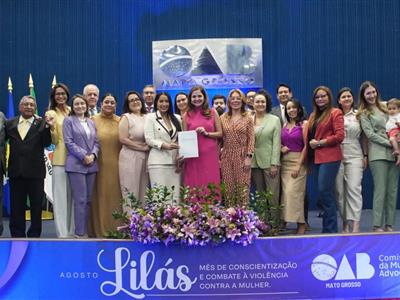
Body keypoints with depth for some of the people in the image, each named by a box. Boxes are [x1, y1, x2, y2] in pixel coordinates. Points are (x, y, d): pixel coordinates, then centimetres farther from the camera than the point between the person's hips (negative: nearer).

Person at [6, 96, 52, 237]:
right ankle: (17, 235, 22)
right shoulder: (10, 123, 7)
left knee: (36, 206, 8)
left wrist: (47, 127, -24)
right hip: (16, 171, 2)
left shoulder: (41, 123, -2)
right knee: (16, 207, 11)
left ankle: (34, 235, 20)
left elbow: (46, 143, -12)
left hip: (35, 171, -2)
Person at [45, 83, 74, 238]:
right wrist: (51, 125, -22)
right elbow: (55, 140, -6)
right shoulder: (52, 113, 0)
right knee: (61, 196, -3)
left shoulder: (72, 111, 13)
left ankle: (72, 230, 18)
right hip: (61, 159, -4)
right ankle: (62, 232, 1)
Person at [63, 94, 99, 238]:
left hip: (91, 165, 5)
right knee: (80, 199, -8)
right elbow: (69, 142, -6)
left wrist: (93, 155, -6)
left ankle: (85, 230, 14)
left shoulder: (91, 122, 18)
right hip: (76, 164, -5)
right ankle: (80, 232, -1)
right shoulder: (69, 121, 3)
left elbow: (96, 142, 13)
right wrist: (84, 156, -13)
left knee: (88, 200, 7)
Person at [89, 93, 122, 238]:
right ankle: (100, 229, 11)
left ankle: (116, 228, 14)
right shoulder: (94, 120, 4)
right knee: (101, 196, 2)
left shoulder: (120, 121, 9)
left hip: (116, 165, 2)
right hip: (100, 165, -2)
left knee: (115, 195, 4)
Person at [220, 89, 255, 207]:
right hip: (227, 157, 2)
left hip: (242, 157, -2)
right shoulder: (223, 118, 8)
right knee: (228, 188, 3)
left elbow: (251, 139, -1)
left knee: (243, 188, -3)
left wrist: (249, 157, -9)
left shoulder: (248, 119, 3)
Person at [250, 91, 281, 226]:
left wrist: (274, 164, -9)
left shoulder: (274, 120, 4)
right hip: (254, 163, 2)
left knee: (272, 195, -4)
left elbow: (276, 143, -2)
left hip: (270, 162, -2)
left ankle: (274, 224, 2)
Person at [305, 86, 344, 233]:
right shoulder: (313, 115, 19)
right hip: (315, 158, 7)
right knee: (323, 193, 9)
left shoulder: (335, 113, -2)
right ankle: (329, 227, 16)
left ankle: (330, 229, -3)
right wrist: (310, 144, 5)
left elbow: (339, 136, -11)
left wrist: (319, 143, -11)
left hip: (329, 158, -7)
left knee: (324, 192, -11)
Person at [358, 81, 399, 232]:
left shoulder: (384, 108, 17)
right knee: (380, 190, -9)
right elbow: (370, 134, -6)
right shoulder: (364, 113, 3)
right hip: (378, 154, -5)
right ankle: (377, 225, -6)